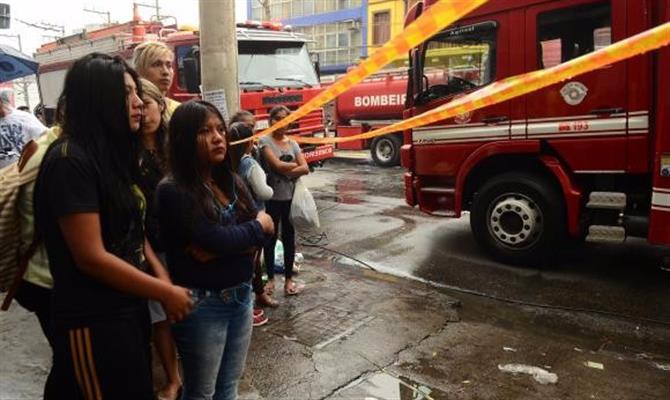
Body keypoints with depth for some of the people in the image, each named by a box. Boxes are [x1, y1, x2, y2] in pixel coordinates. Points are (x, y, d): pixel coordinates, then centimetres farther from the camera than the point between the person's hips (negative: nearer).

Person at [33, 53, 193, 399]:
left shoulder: (112, 154, 9)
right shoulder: (69, 160, -19)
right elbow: (91, 257, -22)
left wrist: (164, 280, 0)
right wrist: (165, 292, -15)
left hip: (129, 309, 9)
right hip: (94, 322, -8)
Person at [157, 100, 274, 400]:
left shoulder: (231, 181, 5)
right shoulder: (173, 191, -16)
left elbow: (262, 231, -2)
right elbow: (215, 239, -23)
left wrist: (223, 246, -18)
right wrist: (258, 226, -7)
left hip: (241, 296, 6)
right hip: (201, 305, -6)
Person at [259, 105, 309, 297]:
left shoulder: (293, 143, 9)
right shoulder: (265, 141, -6)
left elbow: (305, 169, -3)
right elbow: (277, 165, -18)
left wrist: (286, 171, -14)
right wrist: (295, 166, -5)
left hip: (291, 197, 4)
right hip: (272, 198, -4)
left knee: (289, 238, 9)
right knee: (270, 238, 8)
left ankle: (288, 280, 18)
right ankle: (270, 279, 21)